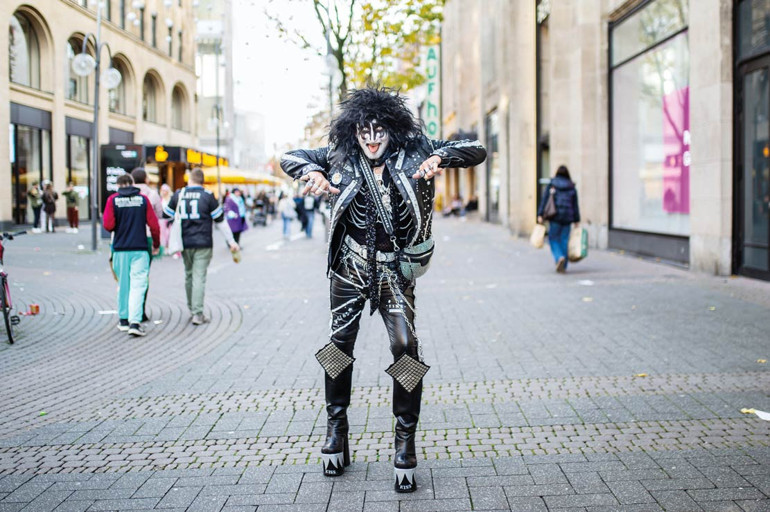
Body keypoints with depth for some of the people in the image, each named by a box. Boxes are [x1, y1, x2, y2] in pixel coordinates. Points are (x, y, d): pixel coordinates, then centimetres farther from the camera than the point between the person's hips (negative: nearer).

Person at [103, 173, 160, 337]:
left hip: (120, 249, 1)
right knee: (138, 285, -4)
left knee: (123, 285, 14)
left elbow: (108, 225, -8)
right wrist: (156, 244, 13)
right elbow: (154, 225, -1)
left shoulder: (113, 199, 0)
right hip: (140, 249, -1)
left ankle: (123, 319, 23)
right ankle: (134, 322, -16)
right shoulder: (143, 199, 1)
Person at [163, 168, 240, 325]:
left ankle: (192, 309, 26)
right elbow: (220, 220, -2)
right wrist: (231, 241, 3)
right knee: (199, 277, -5)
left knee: (189, 274, 17)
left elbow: (165, 214, 14)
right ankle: (197, 314, -10)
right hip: (203, 244, -3)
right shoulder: (207, 196, -4)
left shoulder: (178, 195, 4)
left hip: (184, 243, 3)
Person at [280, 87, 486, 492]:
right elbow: (291, 158, 7)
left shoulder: (413, 152, -2)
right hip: (351, 267, 2)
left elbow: (475, 151, -5)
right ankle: (336, 430, 26)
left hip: (394, 270, -2)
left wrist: (440, 158, -26)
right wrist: (311, 172, -17)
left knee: (405, 348, -12)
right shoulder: (341, 156, 2)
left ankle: (405, 443, 0)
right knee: (339, 344, 7)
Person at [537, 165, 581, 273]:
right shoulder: (572, 188, 6)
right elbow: (575, 206, 6)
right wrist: (576, 221, 10)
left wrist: (540, 215, -6)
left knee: (553, 239, 6)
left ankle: (560, 257, -19)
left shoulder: (551, 186, 1)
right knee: (564, 241, 8)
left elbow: (544, 200, -6)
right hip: (567, 218, 2)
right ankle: (563, 266, 10)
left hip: (554, 217, -2)